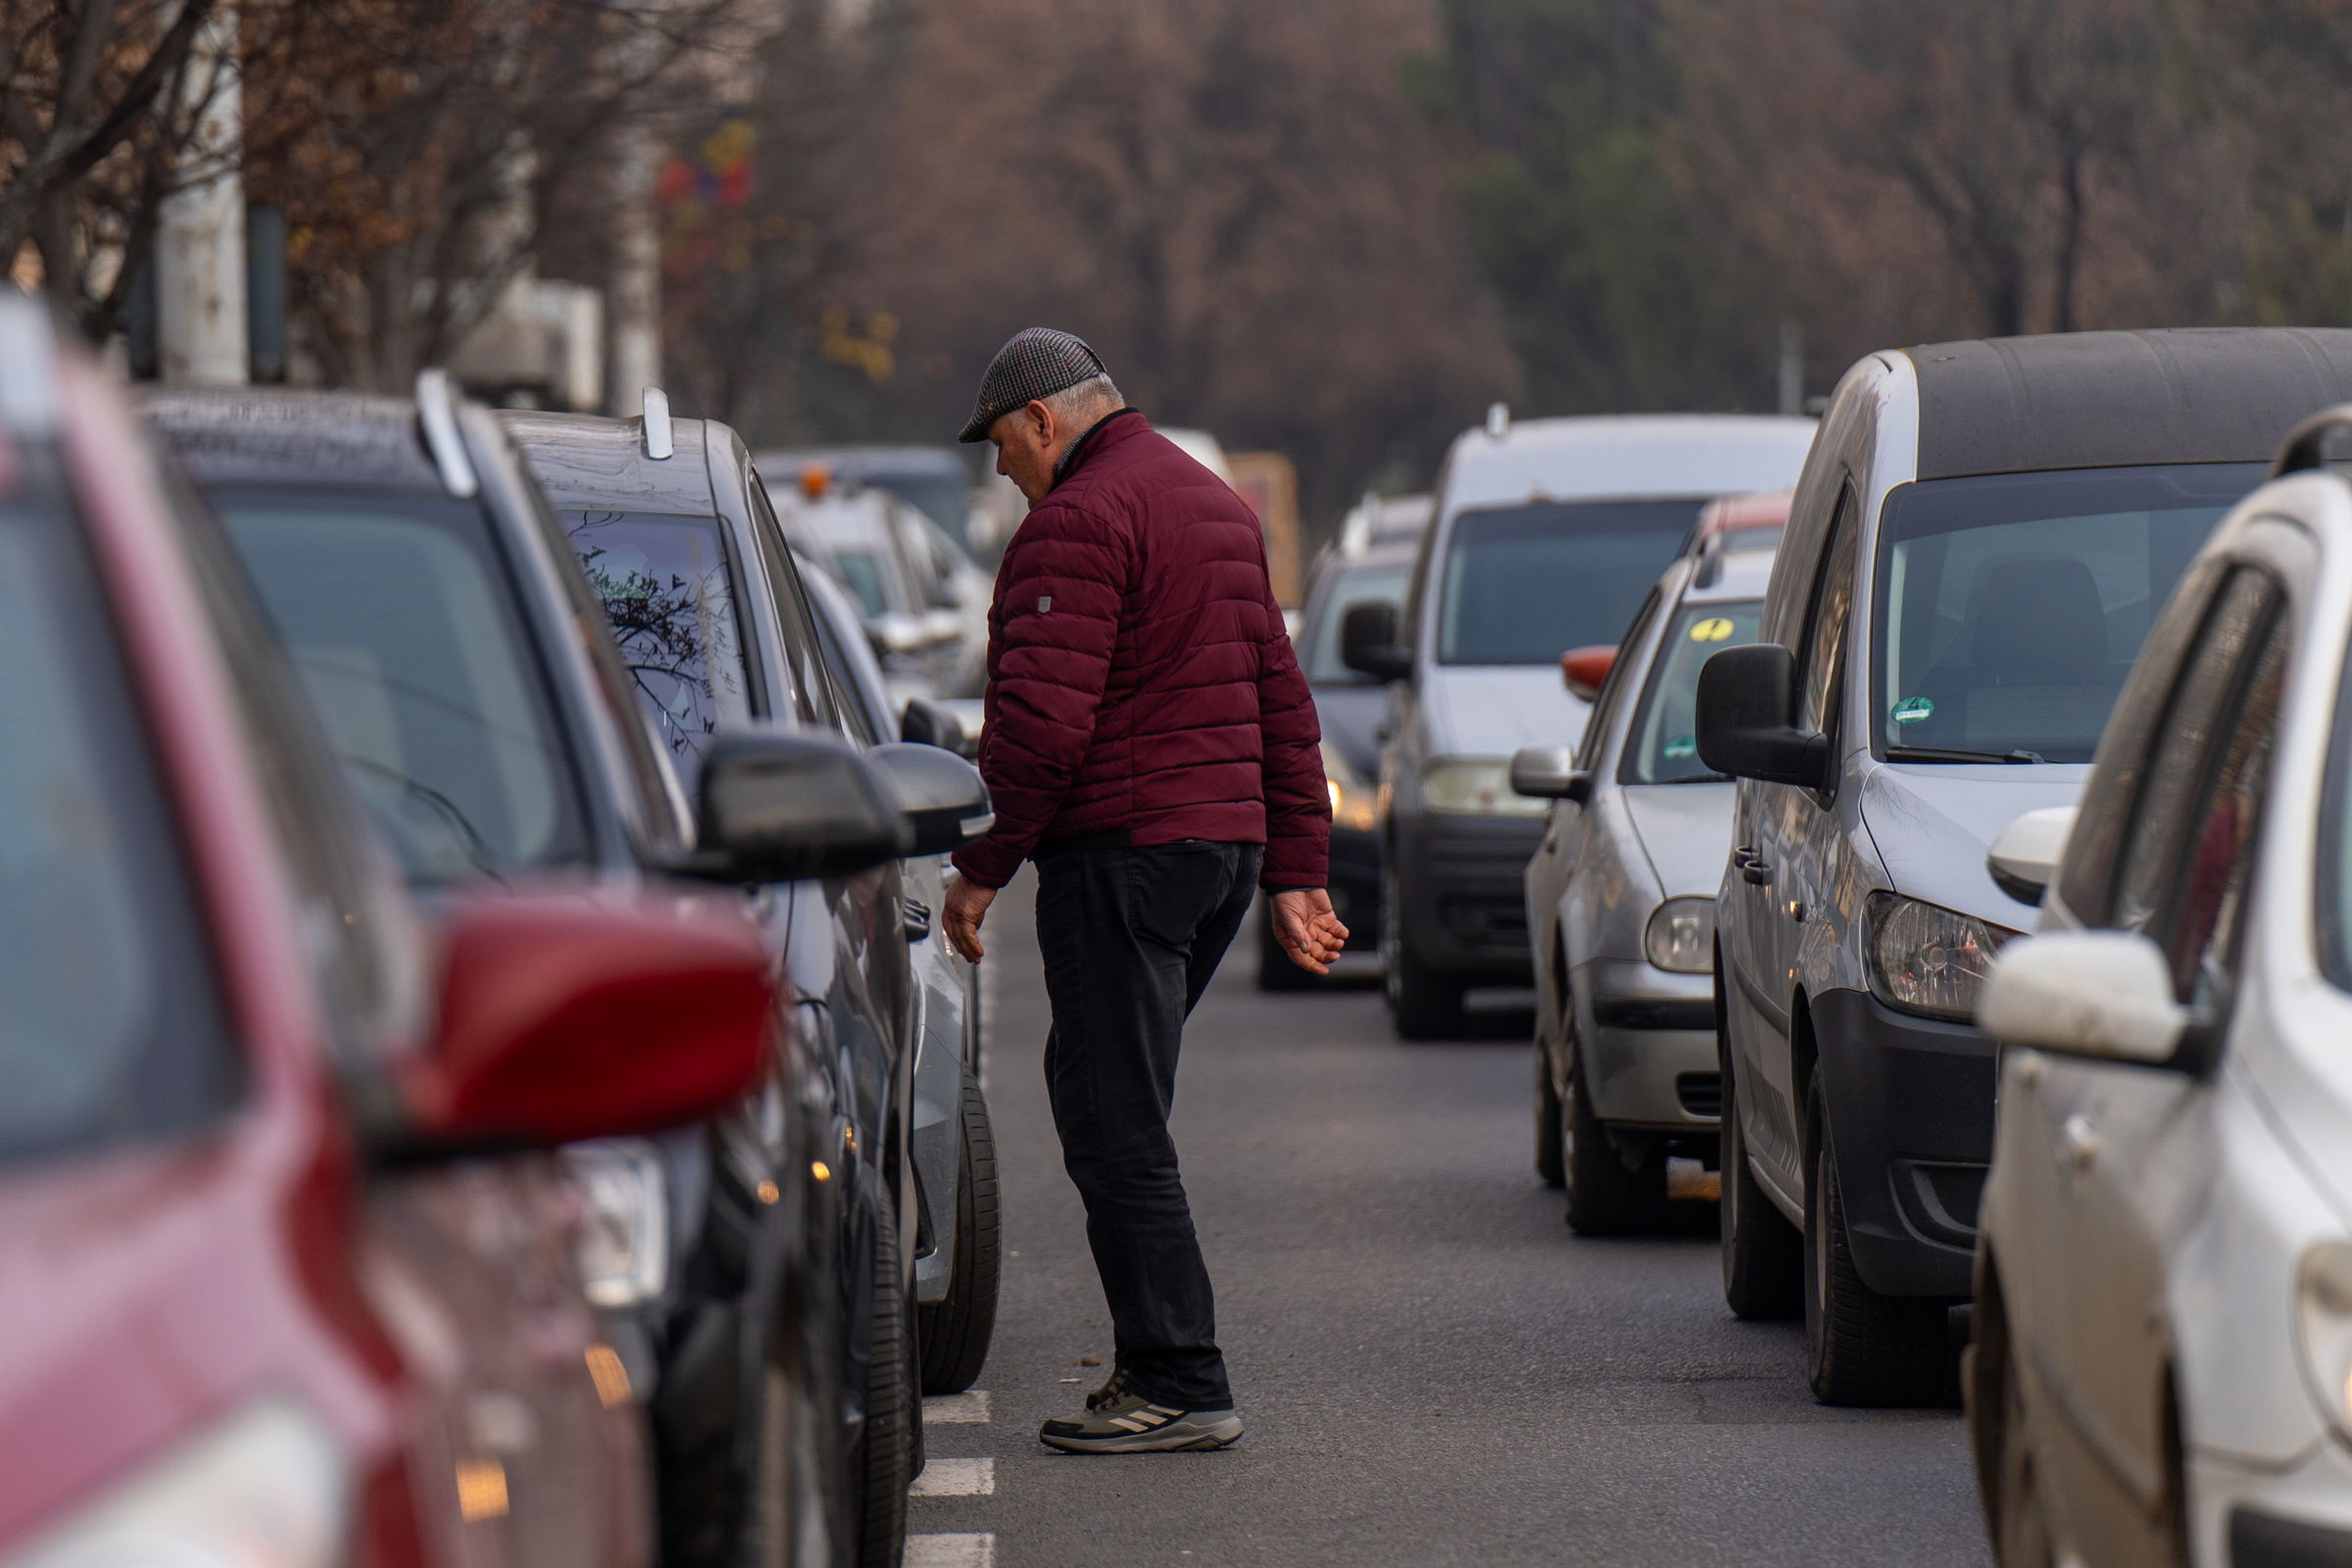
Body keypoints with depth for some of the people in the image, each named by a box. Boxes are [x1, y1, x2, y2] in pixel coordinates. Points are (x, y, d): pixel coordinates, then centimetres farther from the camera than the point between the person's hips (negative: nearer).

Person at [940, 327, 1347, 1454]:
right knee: (1100, 1100, 16)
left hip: (1122, 849, -10)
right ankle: (1152, 1365, 16)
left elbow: (1043, 723, -20)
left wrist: (980, 868, -12)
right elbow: (1285, 709, 21)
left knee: (1114, 1128, -7)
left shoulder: (1077, 521, -12)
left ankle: (1181, 1388, -9)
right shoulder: (1216, 505, 19)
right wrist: (1295, 878, 22)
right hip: (1225, 847, 10)